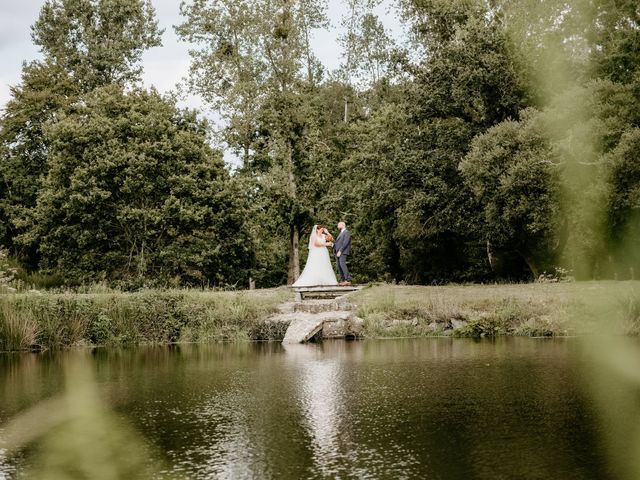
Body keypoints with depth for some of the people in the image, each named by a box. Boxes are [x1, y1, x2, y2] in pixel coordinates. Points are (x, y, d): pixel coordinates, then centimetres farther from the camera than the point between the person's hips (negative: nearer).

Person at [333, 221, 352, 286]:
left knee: (342, 264, -21)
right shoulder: (341, 233, 28)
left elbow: (345, 243, -14)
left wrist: (340, 251, -20)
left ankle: (348, 280, -26)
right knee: (339, 266, 0)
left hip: (343, 252, -9)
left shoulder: (346, 232, -2)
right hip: (338, 252, 9)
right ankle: (342, 280, -1)